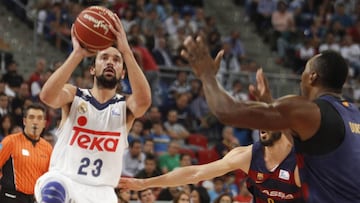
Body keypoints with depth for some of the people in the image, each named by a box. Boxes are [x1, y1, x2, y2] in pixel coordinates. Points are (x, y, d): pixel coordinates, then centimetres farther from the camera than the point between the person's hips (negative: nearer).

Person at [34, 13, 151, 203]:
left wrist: (126, 51, -24)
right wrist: (78, 54, -24)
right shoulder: (74, 95, 4)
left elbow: (144, 100, -21)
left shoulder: (125, 106, 5)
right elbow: (46, 95, -20)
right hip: (63, 179, -2)